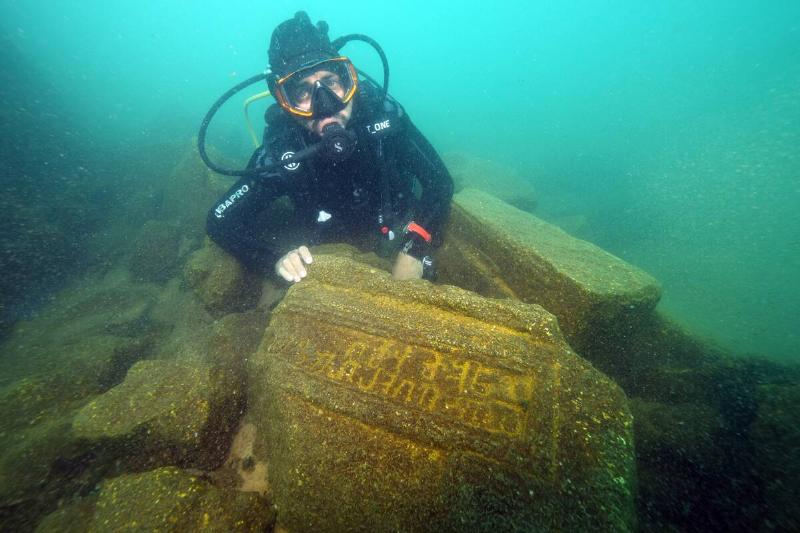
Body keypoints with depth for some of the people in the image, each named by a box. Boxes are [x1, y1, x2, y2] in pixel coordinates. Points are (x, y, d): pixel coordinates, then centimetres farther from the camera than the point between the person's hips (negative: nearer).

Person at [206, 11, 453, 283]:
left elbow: (439, 181, -15)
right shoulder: (280, 151, -24)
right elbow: (220, 221, -16)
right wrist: (278, 256, -34)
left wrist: (415, 249, -26)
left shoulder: (380, 110, -22)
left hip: (399, 243, -1)